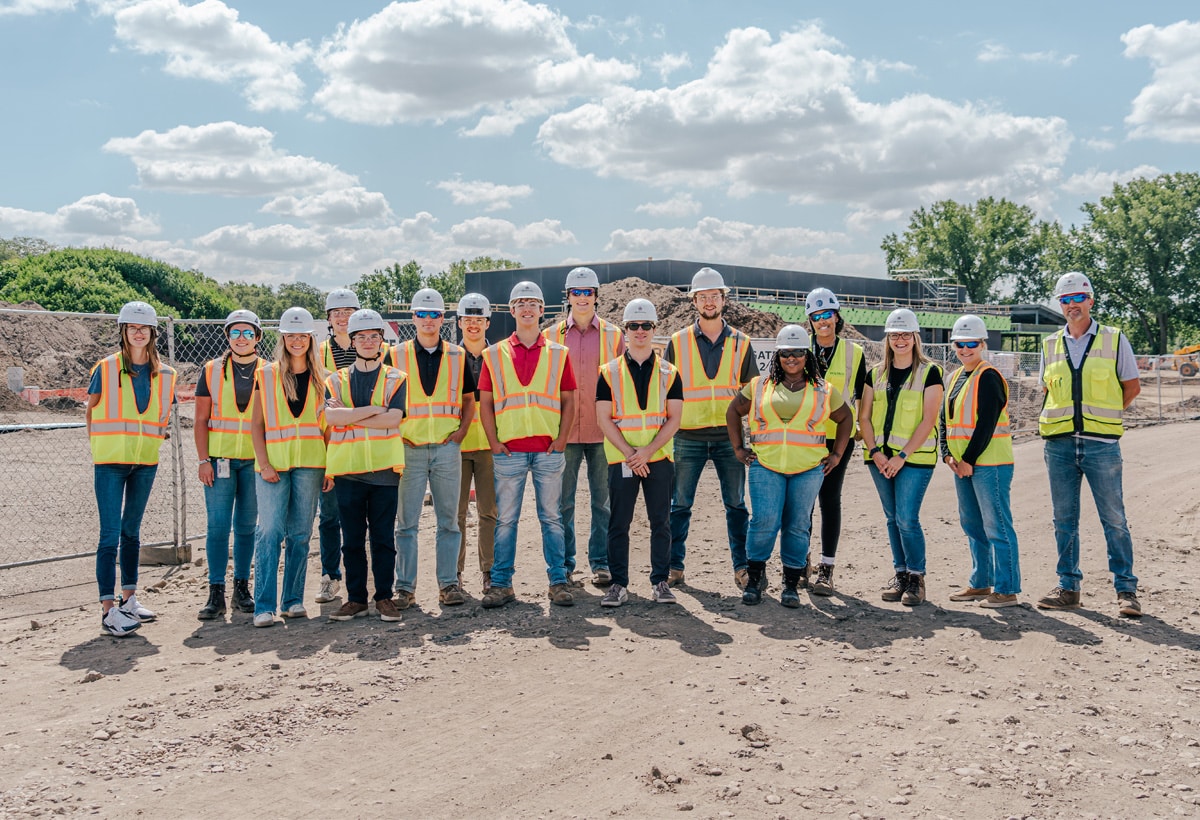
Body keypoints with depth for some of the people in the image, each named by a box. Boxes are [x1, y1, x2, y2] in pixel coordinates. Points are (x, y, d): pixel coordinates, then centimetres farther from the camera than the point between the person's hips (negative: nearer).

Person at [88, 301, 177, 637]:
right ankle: (108, 609, -5)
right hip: (110, 462, -4)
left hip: (146, 463, 4)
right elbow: (91, 412, 2)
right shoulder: (106, 369, -4)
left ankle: (129, 599, 26)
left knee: (131, 531, 16)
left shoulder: (164, 375, 5)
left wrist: (157, 434, 2)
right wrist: (98, 452, 0)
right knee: (110, 534, -7)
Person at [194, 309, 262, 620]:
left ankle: (241, 588, 16)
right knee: (218, 526, -2)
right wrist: (203, 460, -4)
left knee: (247, 526, 7)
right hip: (219, 458, 0)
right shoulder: (212, 370, 6)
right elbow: (200, 420, 4)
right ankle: (216, 594, 2)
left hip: (254, 461, 1)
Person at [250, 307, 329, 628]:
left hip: (309, 464, 2)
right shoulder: (266, 375, 6)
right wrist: (264, 464, -7)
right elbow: (256, 424, 4)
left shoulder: (321, 378, 9)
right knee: (269, 531, -9)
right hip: (274, 464, -1)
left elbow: (327, 425, 8)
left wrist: (331, 467, 1)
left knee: (300, 533, 5)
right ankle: (264, 606, -6)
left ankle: (293, 600, 14)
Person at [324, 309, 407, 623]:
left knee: (383, 537, 3)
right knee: (352, 538, 6)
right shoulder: (336, 380, 11)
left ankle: (384, 597, 13)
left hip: (384, 467, -1)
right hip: (347, 468, 2)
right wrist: (374, 409, -10)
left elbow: (393, 419, -10)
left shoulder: (394, 379, 7)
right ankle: (356, 598, 16)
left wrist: (349, 417, -8)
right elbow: (331, 416, -8)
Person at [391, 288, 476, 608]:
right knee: (406, 522, 2)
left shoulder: (456, 356, 9)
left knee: (448, 520, 5)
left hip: (447, 448, 1)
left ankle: (449, 584, 12)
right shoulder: (396, 355, 5)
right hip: (409, 449, -1)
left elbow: (468, 400, 15)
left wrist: (460, 432, 1)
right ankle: (405, 587, 9)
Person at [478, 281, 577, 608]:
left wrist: (561, 440, -2)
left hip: (548, 450, 0)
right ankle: (501, 584, 12)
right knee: (505, 519, 5)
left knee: (551, 518, 6)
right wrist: (494, 443, -2)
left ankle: (558, 582, 14)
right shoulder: (494, 355, 6)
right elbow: (485, 402, 6)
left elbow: (568, 400, 8)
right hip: (509, 450, 0)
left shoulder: (558, 354, 7)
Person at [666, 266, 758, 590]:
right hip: (688, 436, 0)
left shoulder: (740, 343, 8)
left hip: (729, 437, 1)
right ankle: (674, 565, 14)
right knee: (679, 504, 4)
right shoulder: (678, 343, 5)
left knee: (736, 505, 5)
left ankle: (741, 566, 15)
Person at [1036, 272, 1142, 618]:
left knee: (1114, 518, -1)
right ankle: (1068, 587, 16)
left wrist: (1103, 415, 3)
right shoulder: (1050, 345, 11)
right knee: (1064, 520, 7)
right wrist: (1055, 419, 5)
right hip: (1059, 443, 3)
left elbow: (1132, 386, 8)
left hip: (1101, 443, -3)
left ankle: (1126, 589, 8)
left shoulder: (1114, 339, 3)